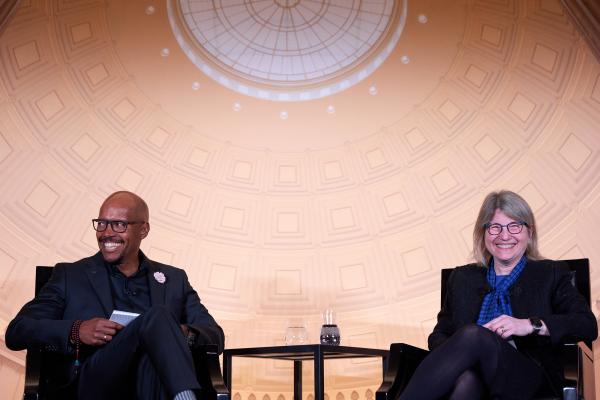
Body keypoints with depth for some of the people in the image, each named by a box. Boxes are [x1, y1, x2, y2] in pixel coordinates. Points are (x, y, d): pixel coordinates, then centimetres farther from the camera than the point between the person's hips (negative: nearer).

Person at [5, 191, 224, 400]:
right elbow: (16, 332, 9)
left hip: (156, 380, 1)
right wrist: (76, 331, -11)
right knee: (156, 317, -30)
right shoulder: (70, 276, 18)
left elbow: (215, 336, 15)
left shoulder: (174, 279, 23)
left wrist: (185, 334, -10)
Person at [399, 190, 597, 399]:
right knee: (466, 380, -39)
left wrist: (531, 325, -13)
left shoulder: (551, 274, 17)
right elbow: (438, 335, 19)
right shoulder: (462, 278, 24)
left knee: (473, 335, -35)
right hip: (472, 370, 2)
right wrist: (455, 354, -6)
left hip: (529, 379, -2)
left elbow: (588, 326, 3)